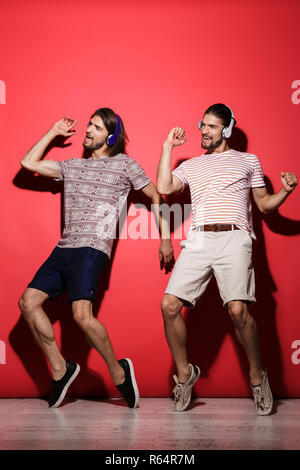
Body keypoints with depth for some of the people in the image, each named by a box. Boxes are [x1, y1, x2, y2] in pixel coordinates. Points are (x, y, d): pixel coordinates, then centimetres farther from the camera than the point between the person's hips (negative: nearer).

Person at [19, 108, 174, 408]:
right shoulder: (71, 166, 23)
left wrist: (165, 238, 11)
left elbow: (155, 196, 14)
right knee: (28, 302, -3)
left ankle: (118, 371, -3)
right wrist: (53, 132, 27)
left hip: (92, 248, -6)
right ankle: (60, 369, 8)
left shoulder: (125, 164, 9)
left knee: (81, 314, -23)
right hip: (63, 248, 7)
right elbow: (28, 163, 24)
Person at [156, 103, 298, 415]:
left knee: (238, 309, -20)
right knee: (169, 305, -12)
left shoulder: (248, 160, 21)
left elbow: (264, 204, 21)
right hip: (198, 240, 3)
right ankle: (184, 372, 9)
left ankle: (257, 376, 3)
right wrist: (168, 147, 16)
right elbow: (163, 187, 8)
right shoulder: (191, 165, 26)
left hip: (234, 239, -3)